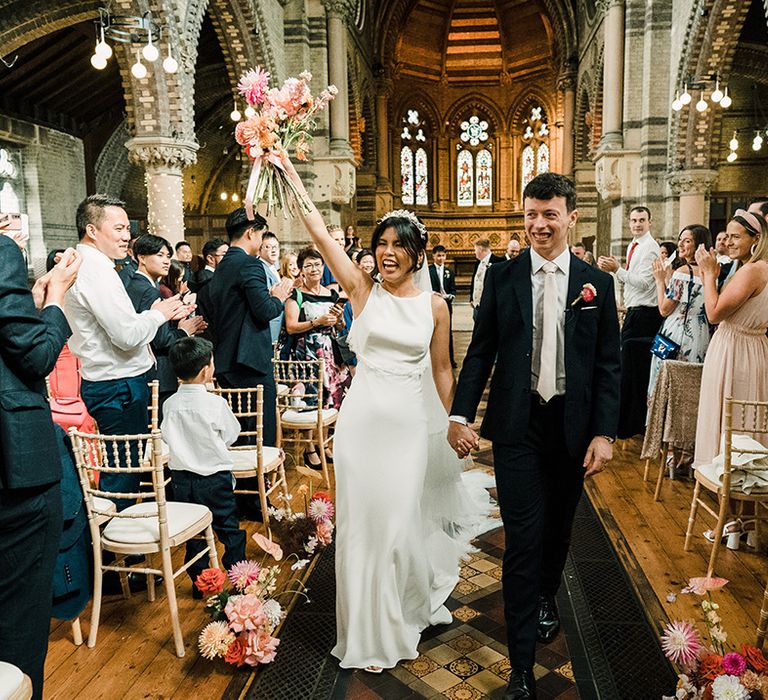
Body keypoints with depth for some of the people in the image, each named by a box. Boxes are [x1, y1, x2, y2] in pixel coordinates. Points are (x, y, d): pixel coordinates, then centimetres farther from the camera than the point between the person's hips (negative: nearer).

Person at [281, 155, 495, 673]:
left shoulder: (434, 306, 1)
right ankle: (370, 629, 30)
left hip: (410, 421, 0)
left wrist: (451, 426, 9)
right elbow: (319, 232, -8)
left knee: (400, 519, 6)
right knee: (362, 518, 8)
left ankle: (402, 617, 34)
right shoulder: (362, 290, -1)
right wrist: (290, 172, -11)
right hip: (363, 417, 1)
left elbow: (441, 370, 8)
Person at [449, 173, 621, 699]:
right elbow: (481, 352, 1)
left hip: (573, 426, 2)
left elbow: (608, 365, 0)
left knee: (558, 525, 20)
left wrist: (604, 433, -6)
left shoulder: (597, 284, 1)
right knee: (523, 537, -1)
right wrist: (461, 415, -7)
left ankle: (546, 597, 50)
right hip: (517, 425, -2)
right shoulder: (502, 278, 0)